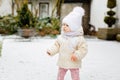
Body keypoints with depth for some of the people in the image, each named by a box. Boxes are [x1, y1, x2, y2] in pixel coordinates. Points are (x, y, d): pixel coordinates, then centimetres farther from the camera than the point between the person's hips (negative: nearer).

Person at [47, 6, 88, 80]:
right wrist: (51, 51, -8)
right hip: (62, 63, 5)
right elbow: (56, 46, 7)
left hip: (73, 63, -4)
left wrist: (77, 55, -29)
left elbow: (83, 49, -17)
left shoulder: (79, 38, -15)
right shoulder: (60, 38, 0)